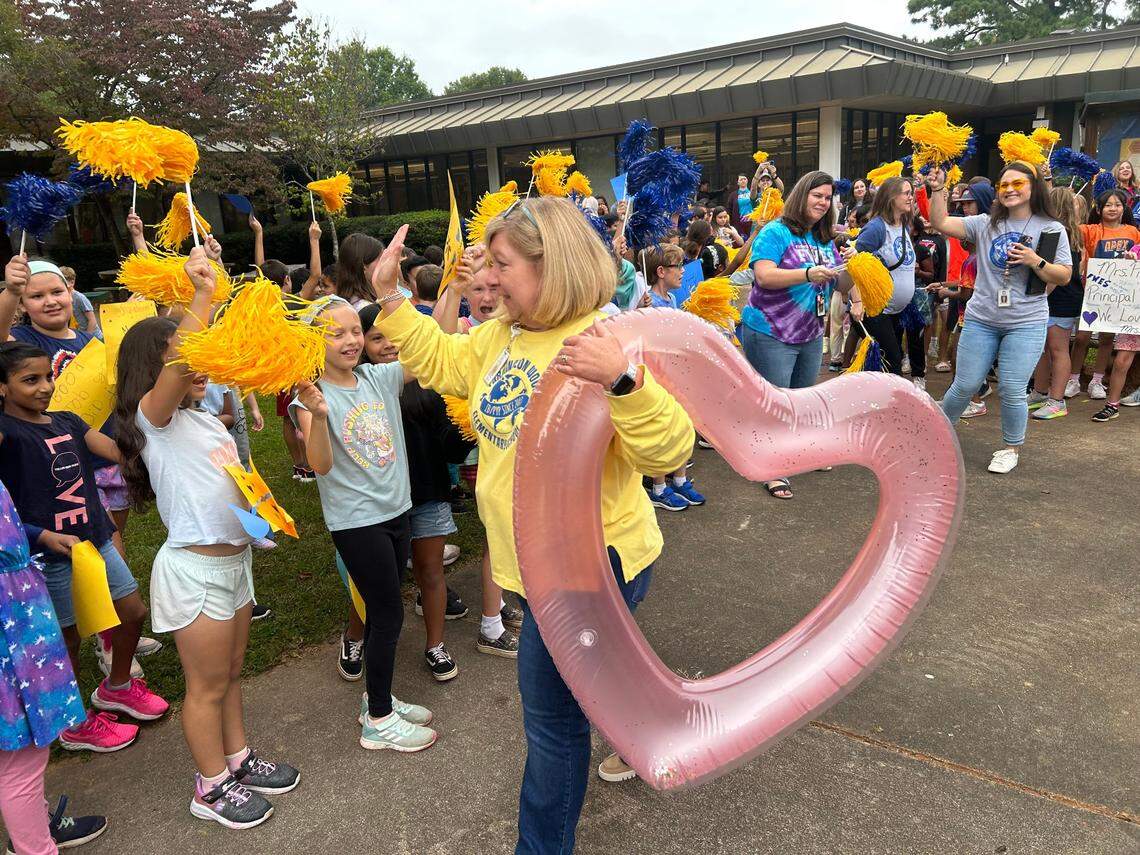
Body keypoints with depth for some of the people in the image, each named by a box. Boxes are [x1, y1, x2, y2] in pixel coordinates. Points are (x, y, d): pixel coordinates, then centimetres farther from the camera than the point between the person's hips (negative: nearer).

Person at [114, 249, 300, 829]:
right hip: (194, 568, -8)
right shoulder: (151, 416, -15)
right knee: (207, 685, 7)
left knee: (230, 673, 21)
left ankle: (237, 760, 37)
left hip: (234, 559, 8)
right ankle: (211, 788, 23)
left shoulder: (202, 417, 11)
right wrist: (202, 296, -39)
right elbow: (175, 369, -37)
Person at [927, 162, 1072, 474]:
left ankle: (1011, 449, 18)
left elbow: (1064, 277, 0)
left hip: (1025, 323, -1)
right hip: (981, 320, 1)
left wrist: (1035, 261, -16)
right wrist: (937, 190, -14)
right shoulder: (986, 224, 4)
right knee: (964, 386, 4)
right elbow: (941, 223, -4)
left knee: (1012, 391, -3)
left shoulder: (1052, 229, 2)